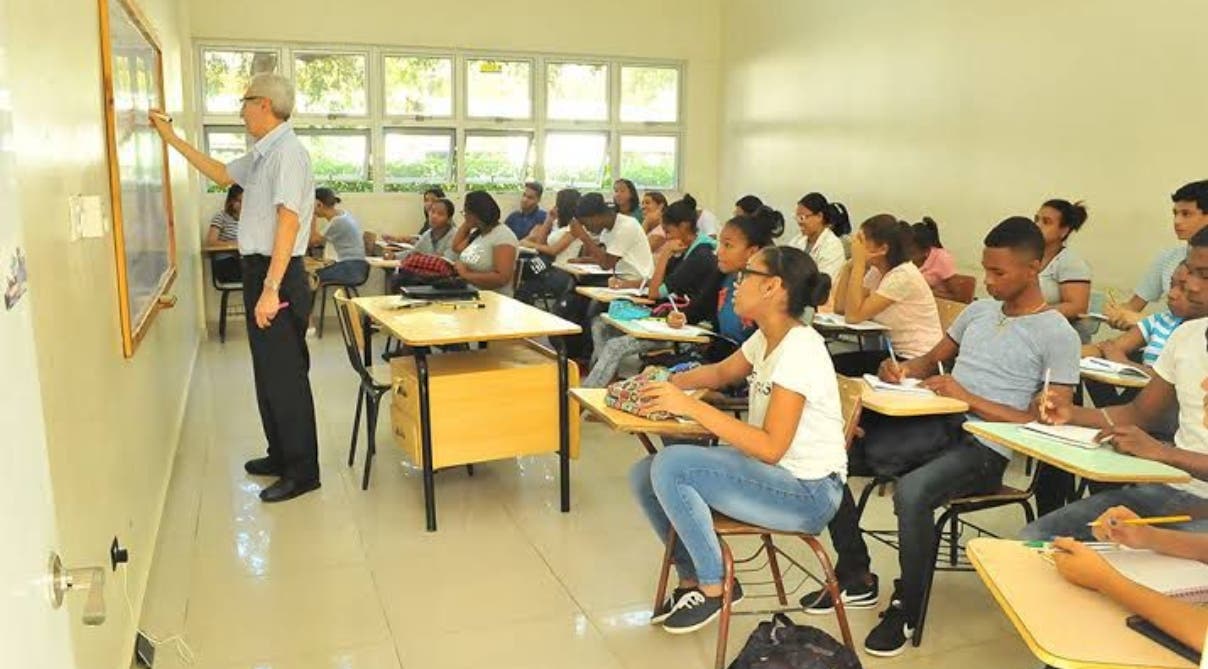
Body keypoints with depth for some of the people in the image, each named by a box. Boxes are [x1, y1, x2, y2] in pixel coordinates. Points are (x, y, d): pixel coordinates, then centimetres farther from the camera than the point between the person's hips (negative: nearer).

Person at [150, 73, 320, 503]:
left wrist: (271, 289, -28)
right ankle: (281, 455, 30)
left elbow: (288, 222, -25)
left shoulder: (287, 152, -17)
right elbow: (222, 174, 31)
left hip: (277, 274, -10)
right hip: (260, 270, 10)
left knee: (285, 375, -3)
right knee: (268, 371, 17)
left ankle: (302, 470, 7)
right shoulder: (262, 155, 13)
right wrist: (172, 140, 30)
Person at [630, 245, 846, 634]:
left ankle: (714, 589, -5)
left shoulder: (799, 351, -22)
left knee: (671, 466, -24)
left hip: (809, 492, -9)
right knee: (644, 475, 1)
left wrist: (690, 406, -27)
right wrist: (669, 383, 4)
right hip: (775, 473, 9)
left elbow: (770, 448, -27)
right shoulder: (766, 339, 4)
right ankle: (693, 581, 16)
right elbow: (722, 372, 23)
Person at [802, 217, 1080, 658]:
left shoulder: (1058, 336, -5)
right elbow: (931, 360, 26)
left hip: (986, 448, -7)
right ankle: (856, 578, 5)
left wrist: (969, 399, -18)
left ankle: (906, 609, -10)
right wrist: (902, 369, 2)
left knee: (911, 491, -37)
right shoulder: (978, 310, 15)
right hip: (938, 425, 7)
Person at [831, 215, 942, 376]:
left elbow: (854, 316, -25)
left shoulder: (904, 275, -20)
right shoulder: (876, 272, 5)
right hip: (894, 353, 8)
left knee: (835, 367, -16)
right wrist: (850, 265, -7)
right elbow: (840, 308, -1)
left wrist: (859, 263, -23)